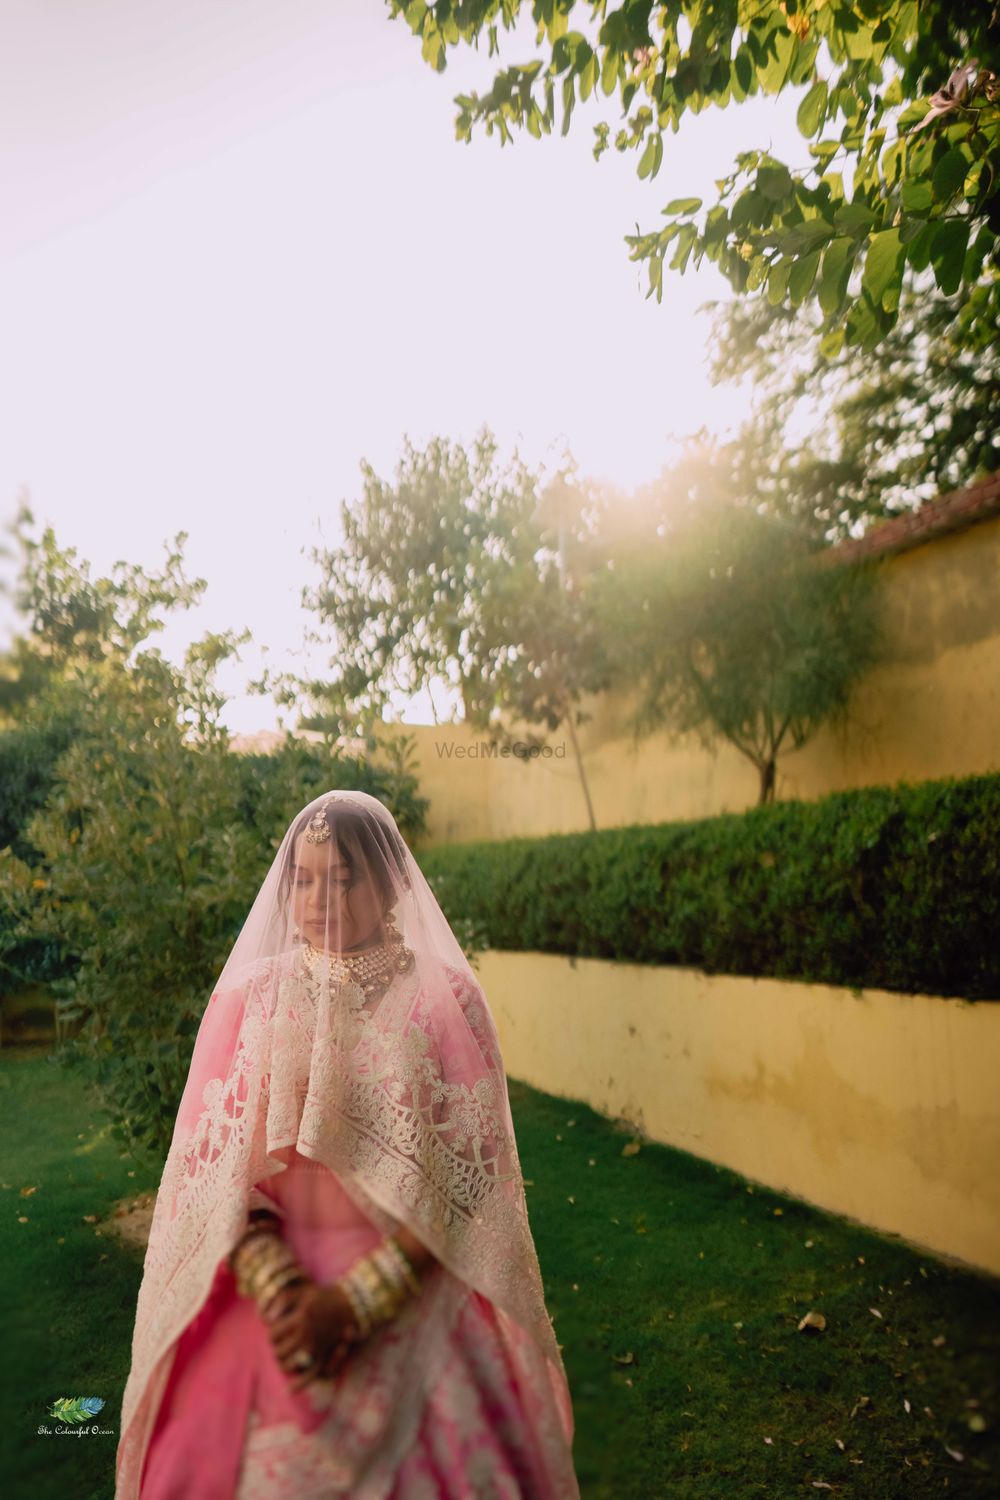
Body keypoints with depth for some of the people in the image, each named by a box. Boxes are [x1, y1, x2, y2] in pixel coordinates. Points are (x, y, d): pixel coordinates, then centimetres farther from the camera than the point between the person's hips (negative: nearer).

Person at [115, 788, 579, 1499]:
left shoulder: (445, 997, -6)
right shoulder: (248, 995, 0)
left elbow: (465, 1174, -9)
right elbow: (212, 1163, -2)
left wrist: (356, 1301, -16)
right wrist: (279, 1289, -15)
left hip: (414, 1300, -1)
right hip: (266, 1302, 2)